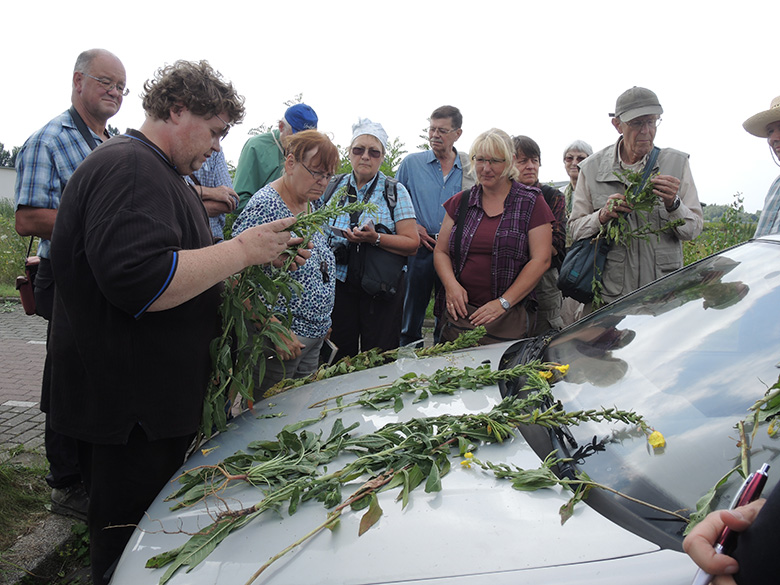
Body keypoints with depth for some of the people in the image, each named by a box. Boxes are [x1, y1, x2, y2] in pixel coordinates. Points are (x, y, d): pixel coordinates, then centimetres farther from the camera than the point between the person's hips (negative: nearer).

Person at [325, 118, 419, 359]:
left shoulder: (395, 191, 2)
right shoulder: (335, 187, 9)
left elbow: (412, 244, -6)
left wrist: (375, 238, -21)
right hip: (339, 284, 2)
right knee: (339, 360, 6)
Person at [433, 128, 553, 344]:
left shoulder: (531, 203, 3)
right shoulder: (460, 202, 14)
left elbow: (541, 260, -5)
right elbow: (440, 251, 14)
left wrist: (503, 303, -12)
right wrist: (451, 284, -7)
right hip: (460, 313, 3)